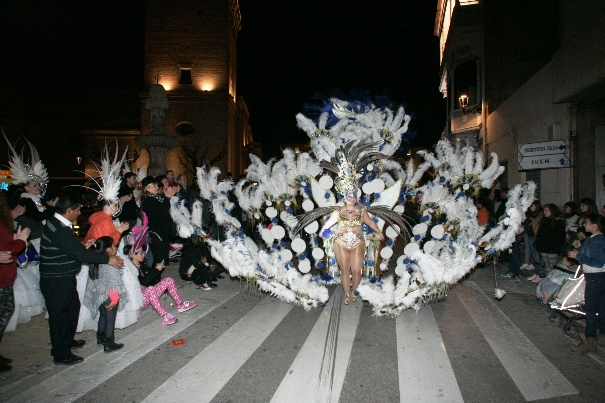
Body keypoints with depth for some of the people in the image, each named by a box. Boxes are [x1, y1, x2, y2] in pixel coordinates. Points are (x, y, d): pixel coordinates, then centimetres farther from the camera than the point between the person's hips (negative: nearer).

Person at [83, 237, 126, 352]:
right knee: (110, 320, 5)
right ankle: (109, 344, 14)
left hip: (99, 295, 8)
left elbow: (95, 281, 9)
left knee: (103, 316, 25)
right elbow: (114, 283, -25)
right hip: (109, 297, -8)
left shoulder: (96, 262, 1)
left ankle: (100, 337, 40)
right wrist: (114, 299, -18)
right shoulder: (111, 265, -24)